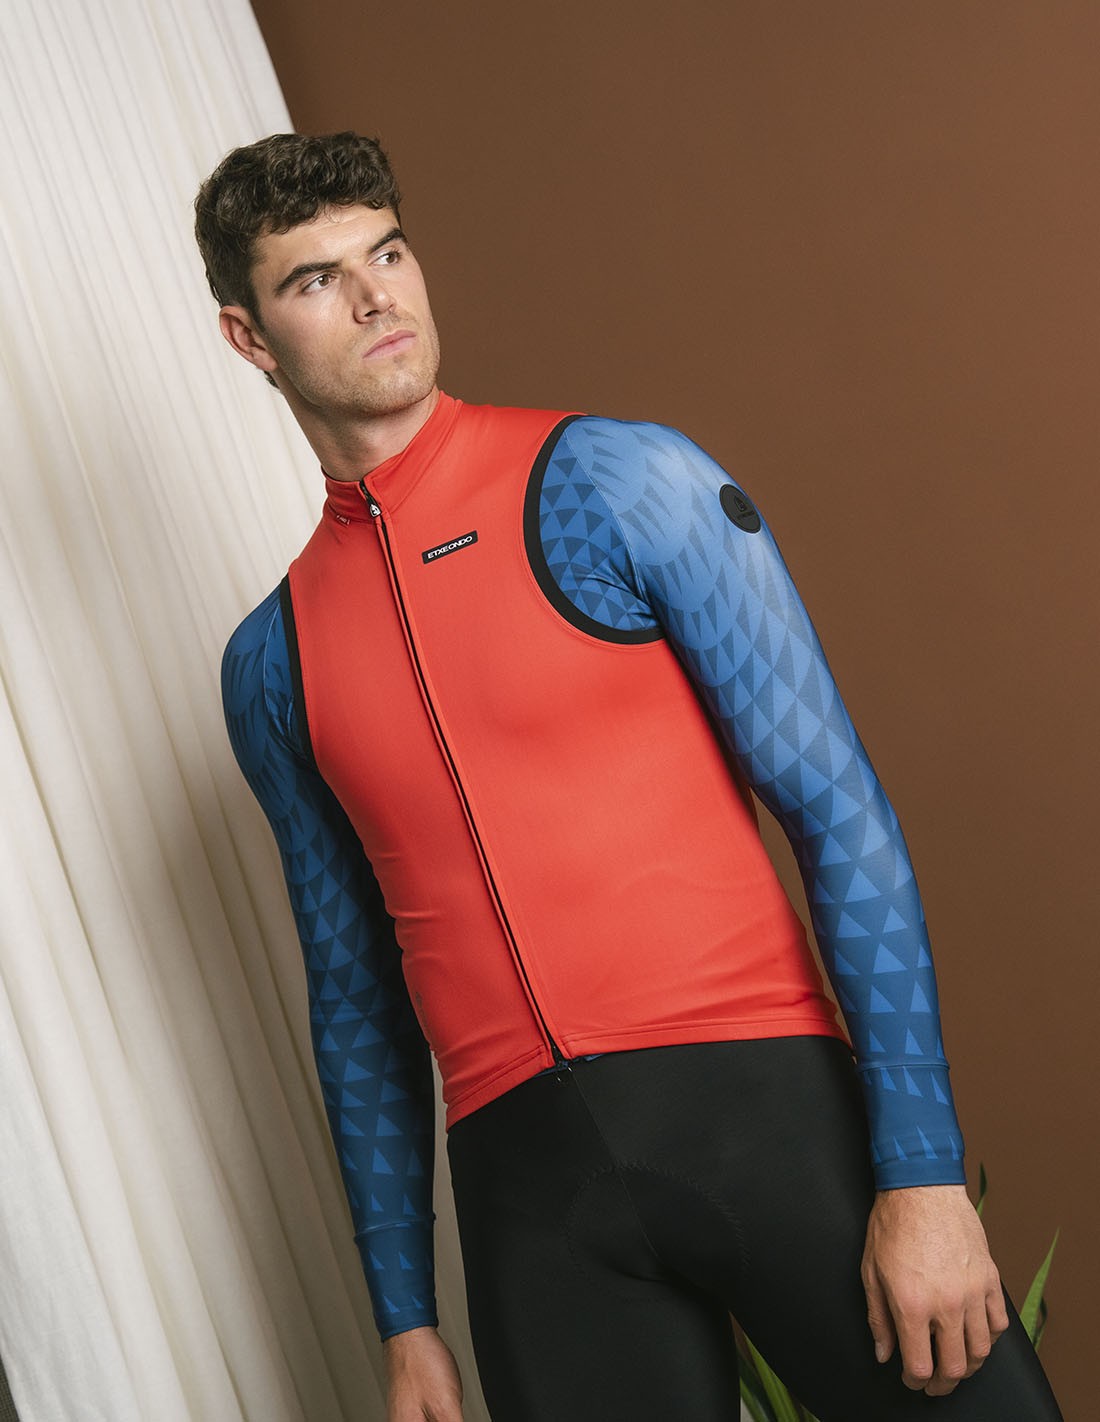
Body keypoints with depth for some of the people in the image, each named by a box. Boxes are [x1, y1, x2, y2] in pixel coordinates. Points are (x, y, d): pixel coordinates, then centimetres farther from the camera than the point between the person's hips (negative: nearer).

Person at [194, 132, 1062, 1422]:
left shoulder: (616, 483, -1)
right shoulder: (271, 666, 11)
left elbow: (841, 813, -6)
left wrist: (922, 1171, -13)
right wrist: (405, 1319, 15)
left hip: (761, 1105, -2)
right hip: (528, 1185, 3)